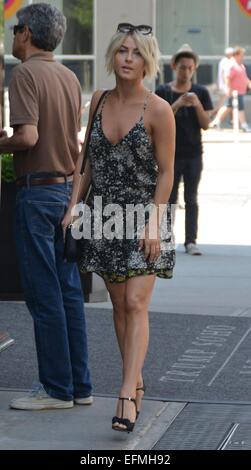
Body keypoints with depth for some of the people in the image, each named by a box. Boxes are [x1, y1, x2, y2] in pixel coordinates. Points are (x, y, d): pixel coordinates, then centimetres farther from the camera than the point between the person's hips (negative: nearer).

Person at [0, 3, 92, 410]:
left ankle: (57, 389, 1)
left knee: (44, 294, -3)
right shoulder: (69, 77, 13)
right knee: (69, 290, 10)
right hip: (67, 188, 8)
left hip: (37, 190, -8)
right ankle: (79, 385, 14)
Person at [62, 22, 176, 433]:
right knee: (119, 304, 9)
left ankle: (126, 397, -18)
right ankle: (137, 383, 21)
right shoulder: (100, 101, 6)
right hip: (106, 215, 5)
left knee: (135, 304, -13)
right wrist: (74, 206, 7)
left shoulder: (158, 111, -9)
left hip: (144, 216, -5)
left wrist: (154, 223, -15)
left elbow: (166, 172, -8)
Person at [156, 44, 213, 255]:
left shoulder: (200, 92, 2)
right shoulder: (163, 92, -2)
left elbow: (206, 124, -1)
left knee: (192, 199, 2)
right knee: (170, 198, 6)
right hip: (170, 153, -1)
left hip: (193, 154, 1)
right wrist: (177, 105, -22)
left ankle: (191, 241, 2)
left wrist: (197, 105, -17)